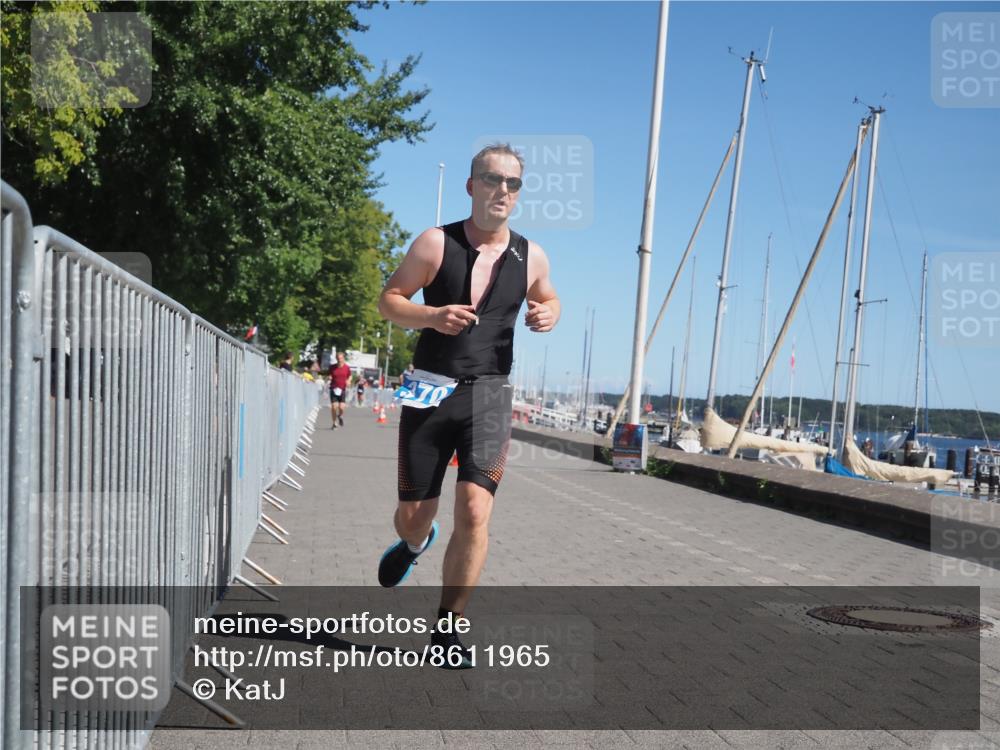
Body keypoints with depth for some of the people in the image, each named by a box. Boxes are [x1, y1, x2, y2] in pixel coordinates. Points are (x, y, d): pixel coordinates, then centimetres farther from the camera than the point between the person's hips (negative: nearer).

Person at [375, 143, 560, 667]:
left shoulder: (530, 257, 5)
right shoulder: (436, 243, -3)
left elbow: (547, 298, 24)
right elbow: (389, 300, 1)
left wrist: (548, 314, -1)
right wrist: (432, 316, -19)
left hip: (489, 394, 1)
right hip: (431, 391, 0)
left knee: (474, 512, -14)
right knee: (413, 514, 8)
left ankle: (448, 629, 3)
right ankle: (414, 544, 48)